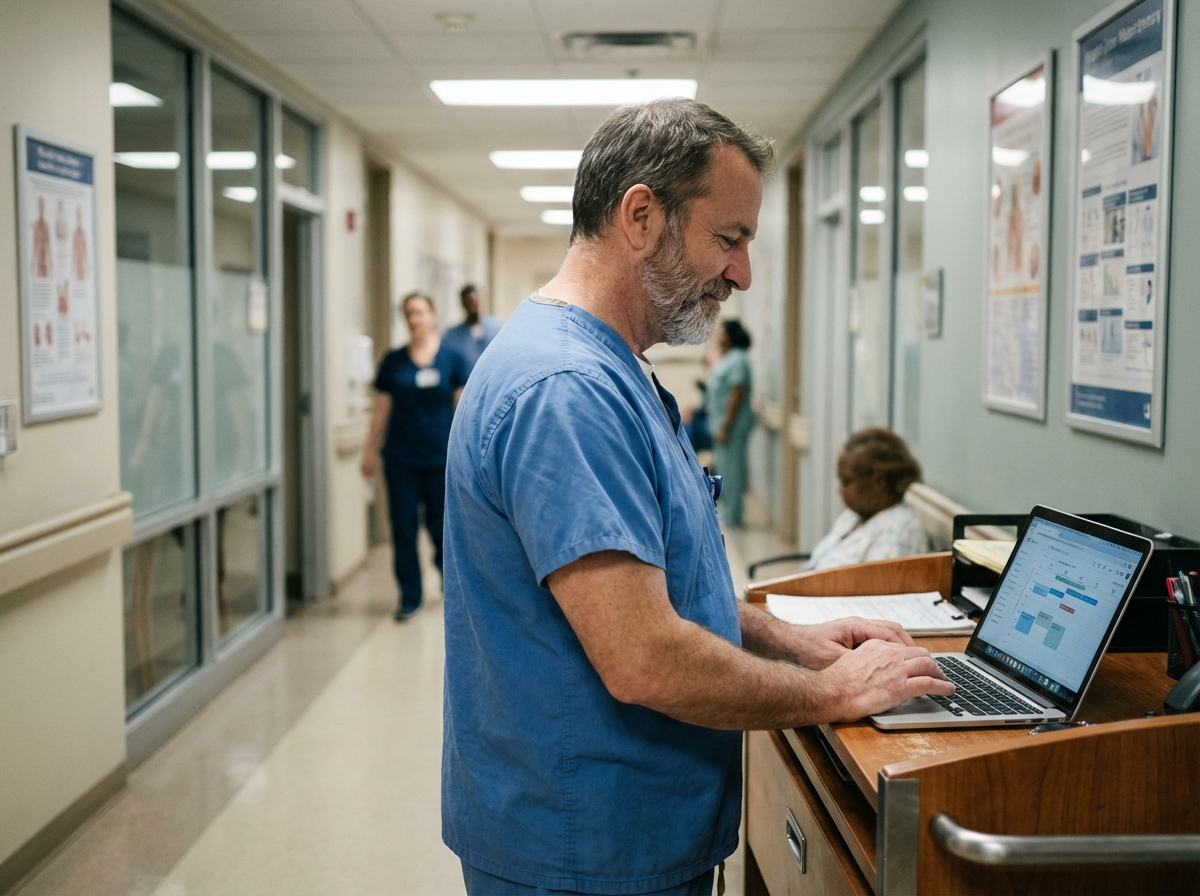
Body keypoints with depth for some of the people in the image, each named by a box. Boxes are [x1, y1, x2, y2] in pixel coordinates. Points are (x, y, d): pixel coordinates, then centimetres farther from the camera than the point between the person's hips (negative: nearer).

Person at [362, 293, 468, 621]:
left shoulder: (452, 359, 0)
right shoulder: (392, 361, 5)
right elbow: (381, 409, 9)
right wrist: (370, 450, 9)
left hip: (441, 456, -2)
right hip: (401, 458, 2)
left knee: (441, 524, 5)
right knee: (403, 526, 2)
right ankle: (410, 597, 13)